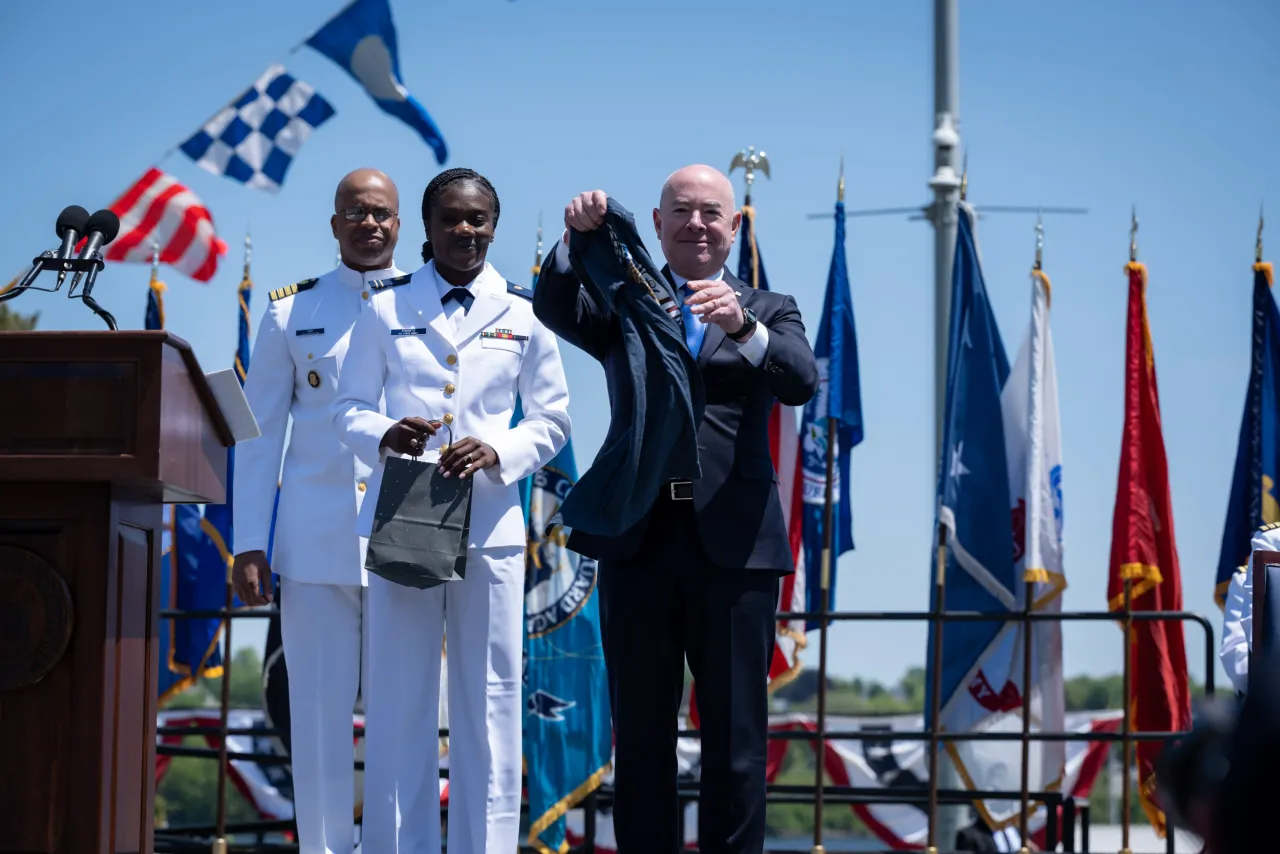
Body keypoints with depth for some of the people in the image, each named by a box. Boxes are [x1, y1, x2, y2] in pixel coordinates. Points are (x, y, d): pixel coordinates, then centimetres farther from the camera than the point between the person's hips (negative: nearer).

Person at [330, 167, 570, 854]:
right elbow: (348, 406, 9)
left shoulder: (522, 314, 7)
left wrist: (498, 451, -10)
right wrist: (384, 435, -13)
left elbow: (551, 418, 9)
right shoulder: (387, 307, 7)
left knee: (489, 697, 2)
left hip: (491, 524, 0)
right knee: (398, 697, 1)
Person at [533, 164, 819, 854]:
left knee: (735, 738, 3)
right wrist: (577, 237, -24)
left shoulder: (769, 311, 12)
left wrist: (741, 326, -26)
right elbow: (555, 309, -6)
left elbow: (802, 382, -8)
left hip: (733, 543, -1)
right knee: (640, 734, 6)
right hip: (637, 539, 1)